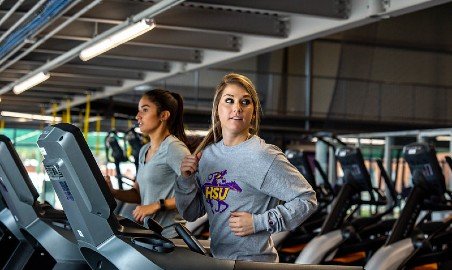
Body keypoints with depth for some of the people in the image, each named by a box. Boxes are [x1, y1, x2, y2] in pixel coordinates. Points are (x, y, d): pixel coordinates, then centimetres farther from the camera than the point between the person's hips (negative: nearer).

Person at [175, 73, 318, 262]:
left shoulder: (263, 156, -16)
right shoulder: (207, 153, 1)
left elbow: (307, 200, -15)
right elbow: (190, 214, 7)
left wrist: (258, 222, -19)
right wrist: (186, 179, -9)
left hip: (253, 260, -6)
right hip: (216, 259, 6)